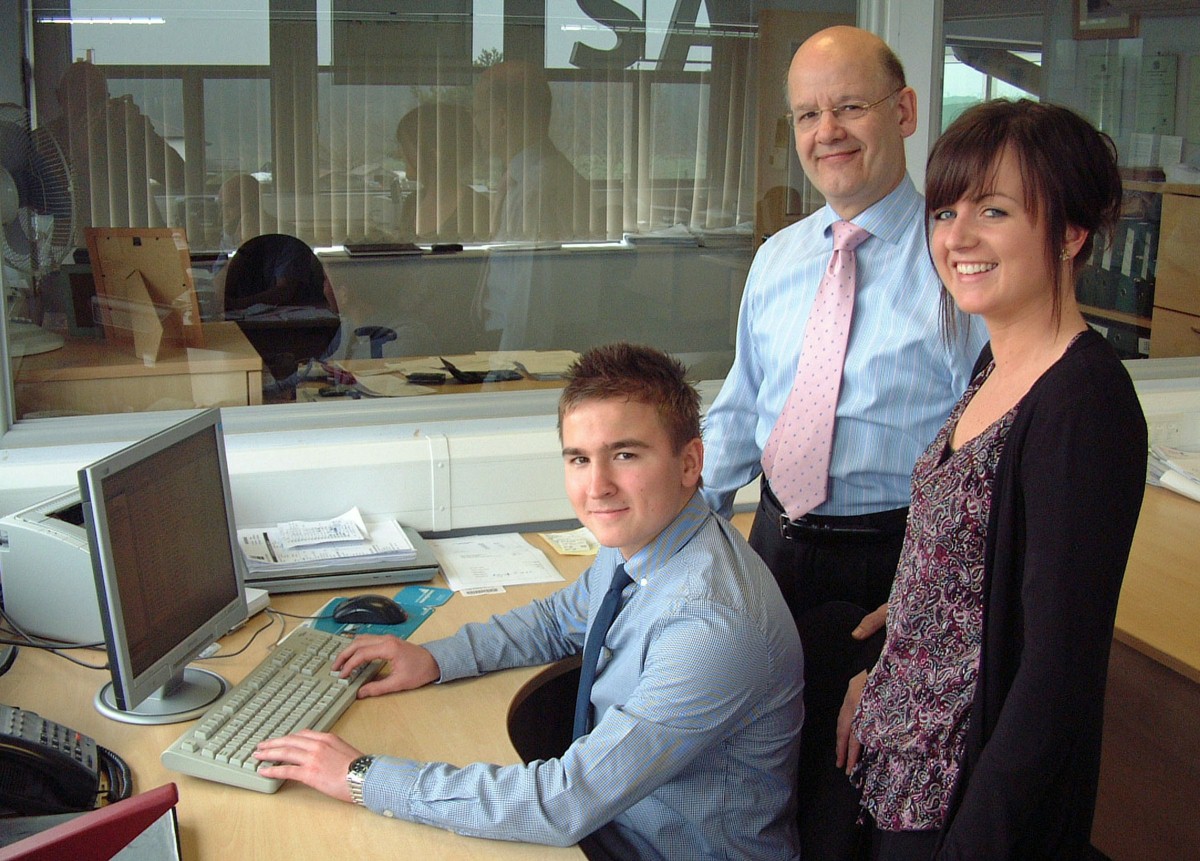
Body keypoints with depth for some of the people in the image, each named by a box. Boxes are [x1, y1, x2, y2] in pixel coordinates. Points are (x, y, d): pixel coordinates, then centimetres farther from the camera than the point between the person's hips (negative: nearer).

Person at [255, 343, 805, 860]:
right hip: (606, 814, 7)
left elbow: (566, 805, -33)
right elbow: (560, 619, 16)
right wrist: (434, 659, 1)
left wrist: (364, 778, -26)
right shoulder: (637, 536, -5)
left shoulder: (713, 626, -33)